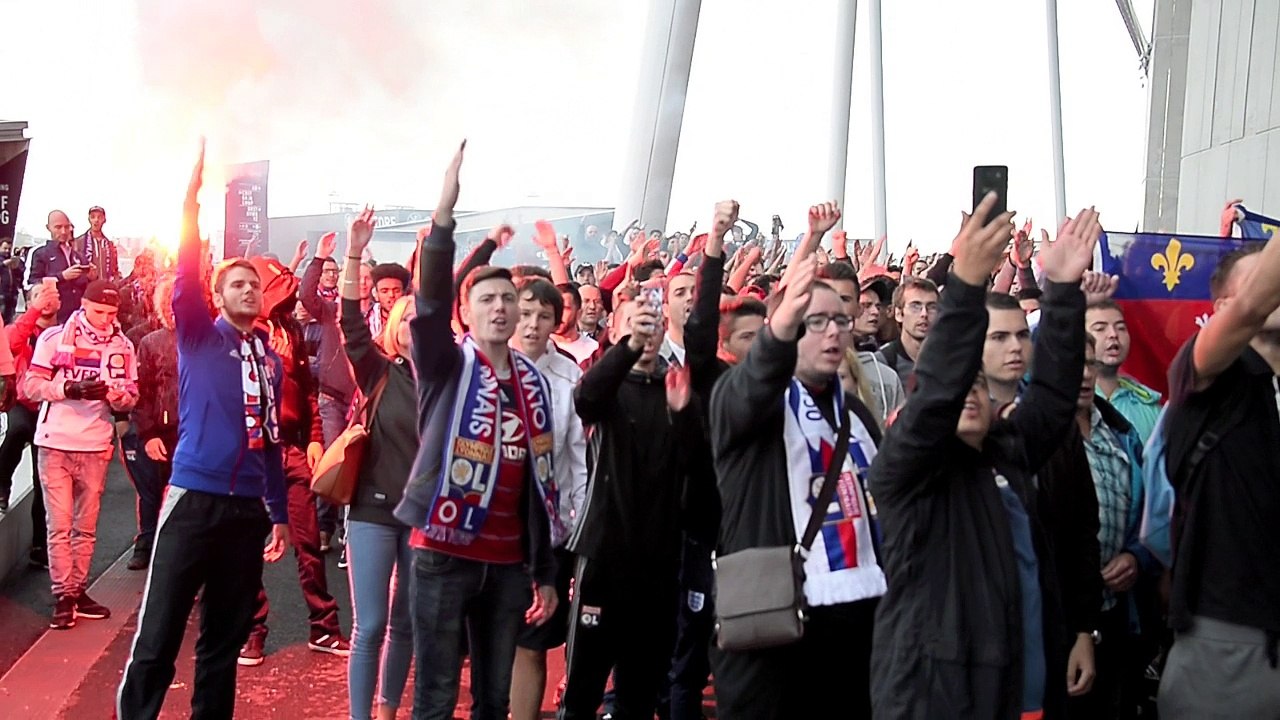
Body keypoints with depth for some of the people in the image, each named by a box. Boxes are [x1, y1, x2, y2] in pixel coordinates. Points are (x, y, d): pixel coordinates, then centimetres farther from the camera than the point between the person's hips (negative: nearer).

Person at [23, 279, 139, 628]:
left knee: (86, 526, 10)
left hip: (96, 446, 3)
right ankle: (63, 596, 5)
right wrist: (69, 389, -21)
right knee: (59, 525, -2)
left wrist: (116, 395, -17)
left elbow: (132, 397, 4)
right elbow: (31, 384, -6)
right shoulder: (54, 338, -3)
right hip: (56, 443, -2)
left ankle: (78, 591, 21)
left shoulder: (122, 346, 4)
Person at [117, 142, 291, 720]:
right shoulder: (198, 336, 4)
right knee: (158, 635, -6)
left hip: (248, 508, 4)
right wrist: (191, 199, -25)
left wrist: (278, 512, 16)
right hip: (194, 498, -4)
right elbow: (186, 275, -14)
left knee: (226, 635, 12)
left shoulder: (271, 360, 15)